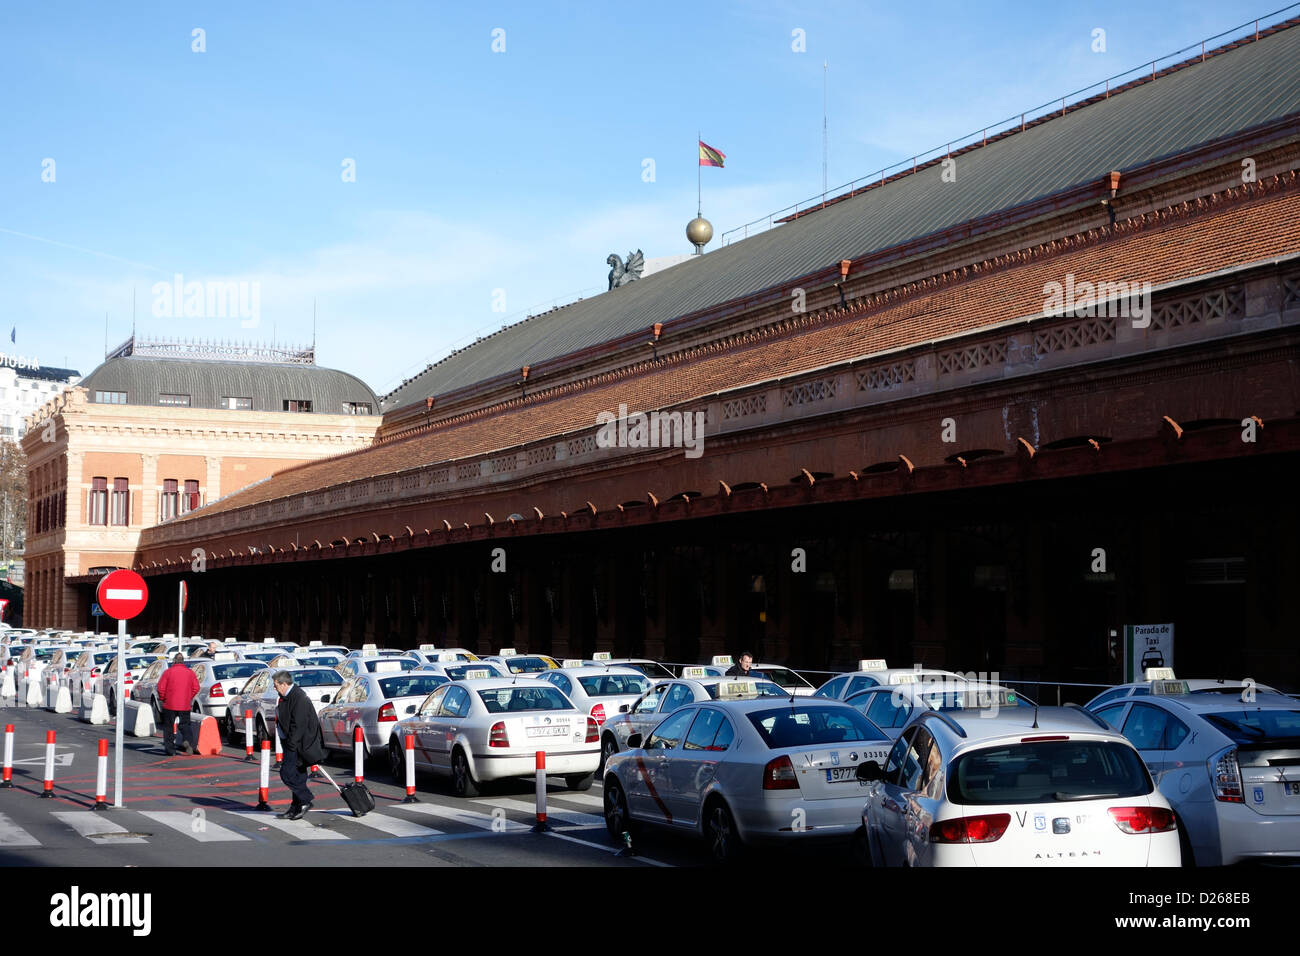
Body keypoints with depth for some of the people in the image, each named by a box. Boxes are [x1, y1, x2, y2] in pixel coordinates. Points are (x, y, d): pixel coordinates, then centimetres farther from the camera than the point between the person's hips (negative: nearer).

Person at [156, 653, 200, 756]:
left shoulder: (168, 672, -6)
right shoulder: (190, 672, 3)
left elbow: (161, 688, -8)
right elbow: (196, 688, 4)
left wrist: (162, 699, 7)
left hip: (169, 705, -2)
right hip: (185, 705, 2)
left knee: (169, 727, 8)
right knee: (185, 725, 10)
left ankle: (170, 749, 6)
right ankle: (186, 741, -17)